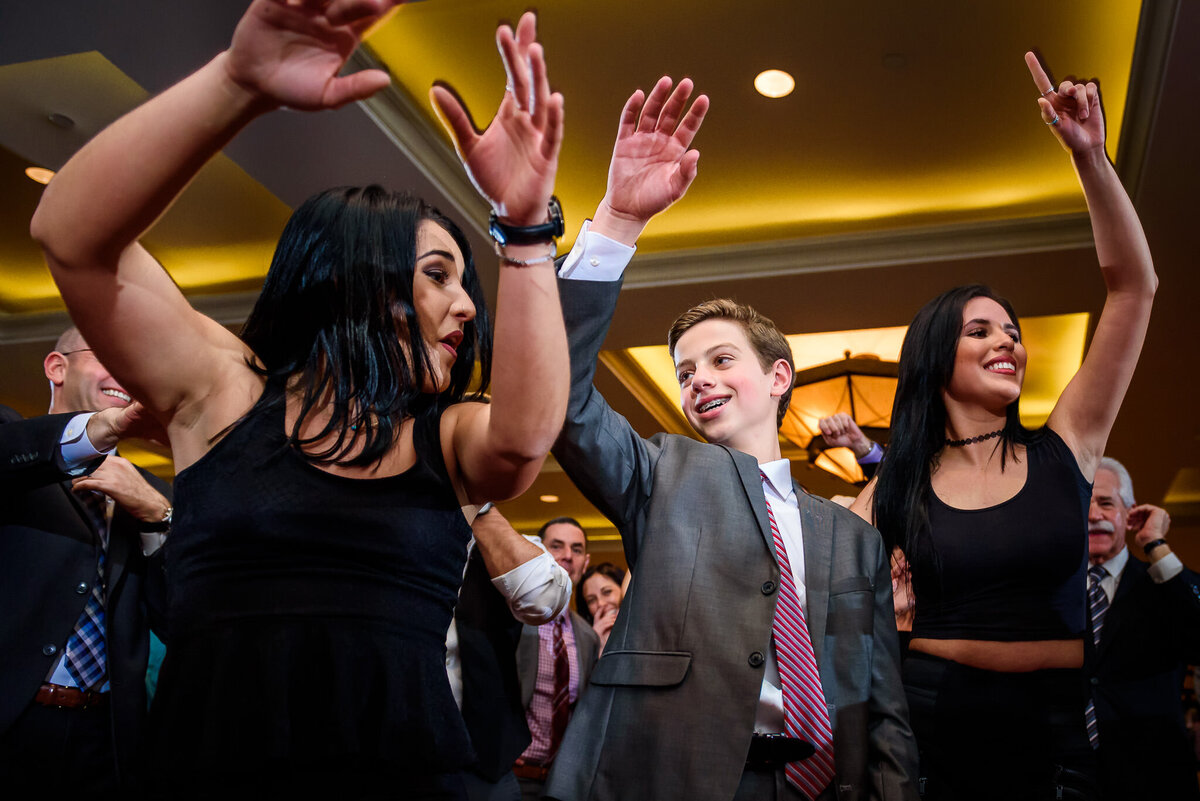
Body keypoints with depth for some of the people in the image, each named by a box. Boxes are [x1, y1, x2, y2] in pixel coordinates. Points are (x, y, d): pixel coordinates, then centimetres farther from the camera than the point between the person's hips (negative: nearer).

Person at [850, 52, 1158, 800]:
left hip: (1056, 722, 1)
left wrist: (1091, 156, -12)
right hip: (932, 718, 0)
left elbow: (1134, 286, -7)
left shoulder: (1062, 449, -1)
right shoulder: (897, 484, 0)